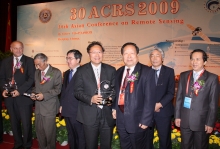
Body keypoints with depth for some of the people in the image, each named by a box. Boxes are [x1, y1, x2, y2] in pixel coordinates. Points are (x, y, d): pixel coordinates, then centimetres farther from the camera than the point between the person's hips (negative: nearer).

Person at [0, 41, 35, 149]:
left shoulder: (29, 61, -1)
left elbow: (32, 78, -8)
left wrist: (20, 90, -16)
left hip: (24, 96, -4)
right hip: (10, 96, 4)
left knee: (26, 123, 0)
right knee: (14, 122, 12)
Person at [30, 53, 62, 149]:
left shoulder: (56, 72, -6)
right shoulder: (37, 72, 12)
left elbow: (58, 89, -10)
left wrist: (44, 95, -19)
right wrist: (33, 93, 0)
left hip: (49, 107, -5)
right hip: (38, 106, 6)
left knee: (49, 131, 3)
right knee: (39, 130, 12)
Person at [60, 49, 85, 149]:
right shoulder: (67, 73, 15)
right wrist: (62, 105, 13)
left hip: (77, 111, -8)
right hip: (67, 110, 8)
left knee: (80, 136, 5)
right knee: (71, 135, 20)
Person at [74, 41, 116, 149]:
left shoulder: (111, 70, 5)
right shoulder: (81, 71, 1)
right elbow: (77, 91, -2)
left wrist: (111, 98, -13)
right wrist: (90, 99, -18)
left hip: (107, 115, 1)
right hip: (89, 116, -1)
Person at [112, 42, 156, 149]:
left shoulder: (146, 72, -12)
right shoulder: (119, 72, 8)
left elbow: (149, 98, -15)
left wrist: (145, 120, -17)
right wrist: (114, 108, 5)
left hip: (137, 120, -5)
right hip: (121, 118, 6)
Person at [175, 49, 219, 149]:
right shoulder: (183, 75, 4)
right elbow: (179, 97, 5)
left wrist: (210, 123, -8)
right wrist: (177, 116, 3)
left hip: (201, 121, -3)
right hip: (184, 120, 3)